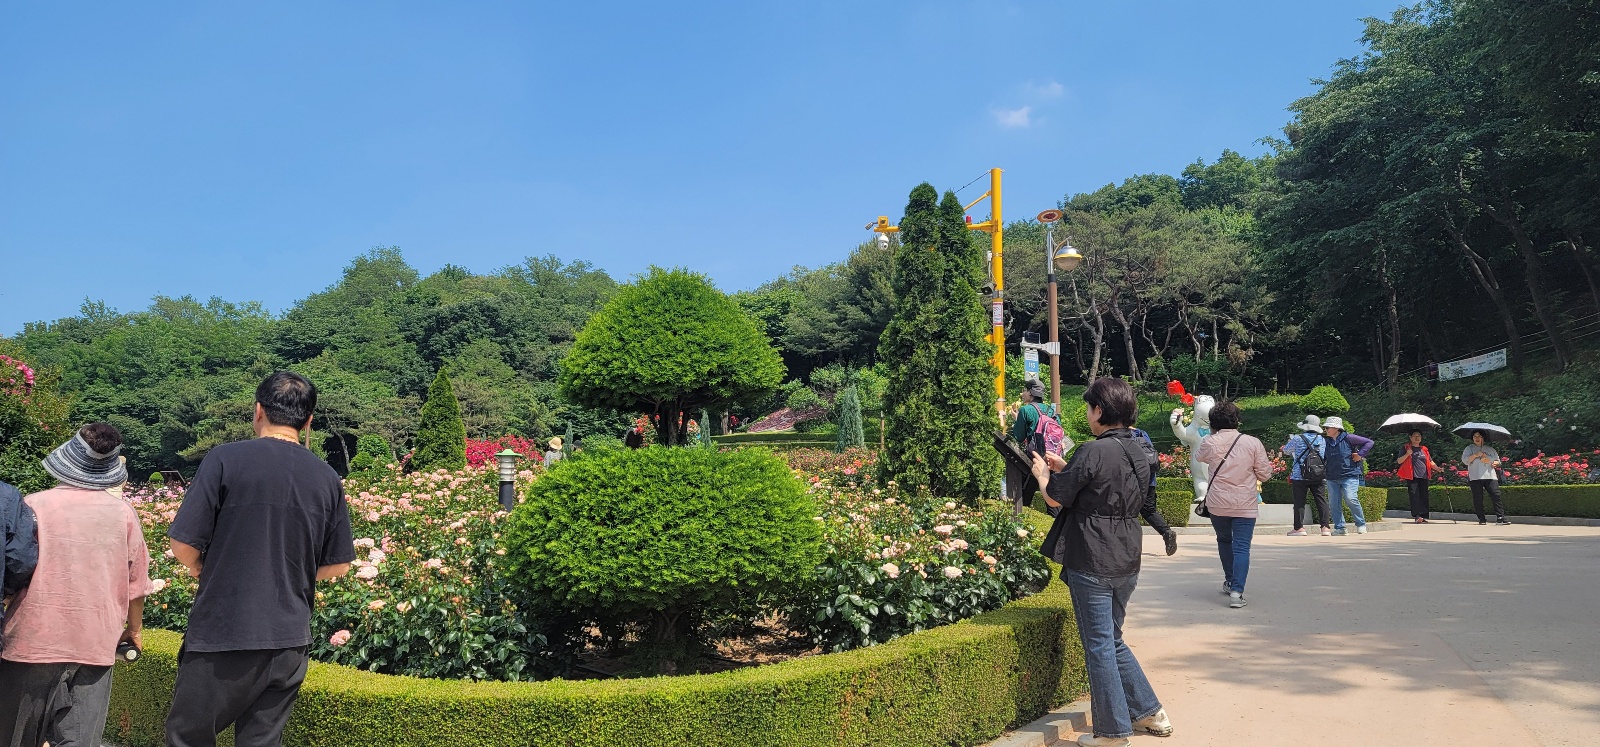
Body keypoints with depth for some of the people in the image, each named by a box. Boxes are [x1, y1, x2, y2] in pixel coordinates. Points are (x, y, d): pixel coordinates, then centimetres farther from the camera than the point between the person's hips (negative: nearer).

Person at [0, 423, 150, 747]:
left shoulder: (34, 505, -7)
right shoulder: (124, 513, -2)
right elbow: (136, 582, 4)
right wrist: (134, 629, 19)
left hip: (34, 640, -1)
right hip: (96, 644, 1)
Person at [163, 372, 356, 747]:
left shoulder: (226, 459, -8)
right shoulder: (327, 477, 3)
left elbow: (184, 544, -7)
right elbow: (338, 564, 8)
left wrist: (203, 571, 13)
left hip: (221, 635, -3)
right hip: (289, 642, 4)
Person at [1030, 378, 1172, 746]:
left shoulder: (1093, 451, -18)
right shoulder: (1137, 452, 7)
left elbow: (1058, 495, -10)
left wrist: (1043, 474, 10)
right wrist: (1065, 468, 17)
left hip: (1092, 564, -8)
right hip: (1127, 562, 8)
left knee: (1099, 646, 3)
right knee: (1113, 640, 23)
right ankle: (1150, 713, 29)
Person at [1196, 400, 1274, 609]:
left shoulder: (1209, 443, -7)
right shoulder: (1253, 443, -10)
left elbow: (1201, 457, 17)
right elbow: (1265, 473, -4)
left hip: (1217, 504, 2)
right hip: (1245, 505, -2)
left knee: (1224, 541, 23)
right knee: (1241, 547, -1)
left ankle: (1230, 582, 35)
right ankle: (1237, 591, -11)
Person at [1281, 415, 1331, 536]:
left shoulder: (1298, 439, -5)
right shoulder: (1322, 440, 6)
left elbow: (1286, 450, 10)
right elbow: (1326, 457, 17)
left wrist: (1291, 440, 28)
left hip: (1300, 476, -3)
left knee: (1299, 502, 0)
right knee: (1321, 501, 5)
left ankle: (1299, 528, 1)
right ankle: (1325, 527, 2)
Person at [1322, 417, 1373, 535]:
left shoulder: (1348, 438, -4)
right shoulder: (1325, 441, 10)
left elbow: (1369, 442, 1)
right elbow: (1322, 458, 22)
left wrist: (1360, 454, -5)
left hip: (1349, 476, -5)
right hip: (1332, 478, 5)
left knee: (1350, 499, -18)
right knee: (1334, 503, 2)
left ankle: (1361, 524, -1)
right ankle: (1339, 528, 11)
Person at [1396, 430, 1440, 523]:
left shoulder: (1424, 449, 21)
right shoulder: (1405, 448, 8)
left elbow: (1431, 462, 20)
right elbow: (1399, 461, 2)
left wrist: (1437, 468, 1)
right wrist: (1407, 454, -13)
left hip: (1423, 477, 4)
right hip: (1412, 477, -4)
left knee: (1424, 496, 1)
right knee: (1414, 495, -13)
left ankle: (1423, 516, 4)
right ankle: (1416, 516, -17)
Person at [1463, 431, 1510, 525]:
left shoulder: (1490, 449, 18)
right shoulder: (1469, 449, 10)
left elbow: (1498, 460, 23)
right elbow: (1465, 460, -4)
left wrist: (1494, 463, 1)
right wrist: (1475, 455, -15)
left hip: (1490, 476, 2)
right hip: (1475, 478, -2)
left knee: (1496, 496, -9)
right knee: (1478, 499, -2)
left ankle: (1500, 518, -10)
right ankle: (1482, 519, 4)